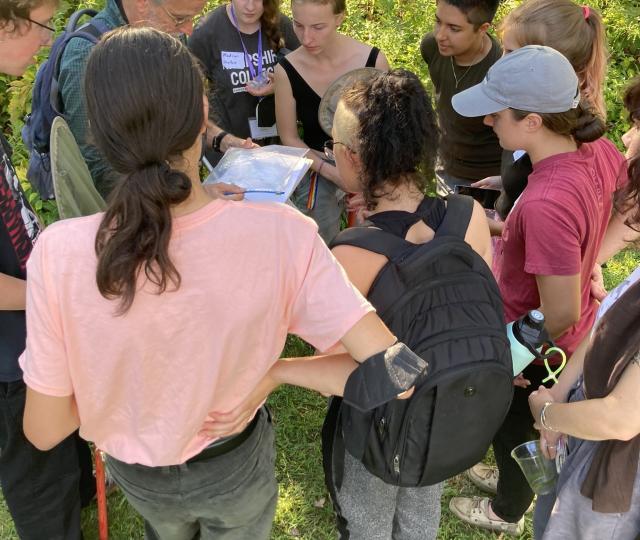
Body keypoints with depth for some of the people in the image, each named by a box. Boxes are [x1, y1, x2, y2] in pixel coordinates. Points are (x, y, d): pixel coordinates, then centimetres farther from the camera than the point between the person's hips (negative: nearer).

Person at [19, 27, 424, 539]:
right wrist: (276, 370, -20)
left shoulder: (60, 254, -31)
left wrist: (111, 381, 0)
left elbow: (45, 430, -19)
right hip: (236, 466, -1)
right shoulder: (280, 235, -32)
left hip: (138, 475, 1)